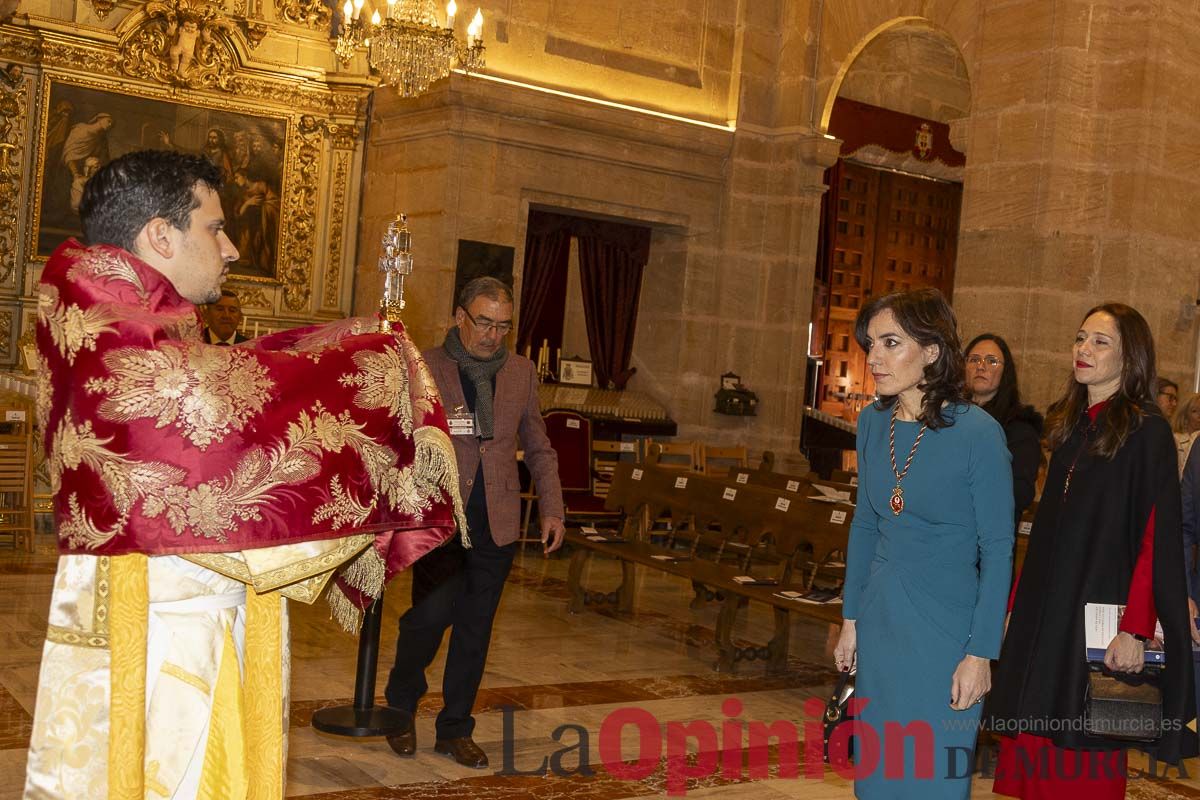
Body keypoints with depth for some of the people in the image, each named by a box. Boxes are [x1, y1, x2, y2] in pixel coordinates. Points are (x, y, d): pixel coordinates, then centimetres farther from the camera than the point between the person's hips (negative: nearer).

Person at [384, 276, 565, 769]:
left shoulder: (521, 373, 9)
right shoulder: (423, 369, -3)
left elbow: (538, 448, 16)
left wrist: (551, 509, 9)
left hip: (496, 524, 4)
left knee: (475, 627, 8)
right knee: (431, 614, -8)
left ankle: (455, 729, 23)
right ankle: (400, 707, 19)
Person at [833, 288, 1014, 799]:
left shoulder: (977, 432, -16)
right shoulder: (872, 422, 1)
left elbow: (997, 549, -13)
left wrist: (980, 653, -14)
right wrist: (850, 619, 12)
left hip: (944, 627, -5)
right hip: (880, 621, 6)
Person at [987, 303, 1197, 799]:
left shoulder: (1147, 431, -8)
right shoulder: (1069, 425, 12)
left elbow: (1157, 537, -13)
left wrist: (1135, 630, -20)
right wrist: (1016, 604, 10)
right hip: (1044, 611, 6)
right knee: (1032, 744, 8)